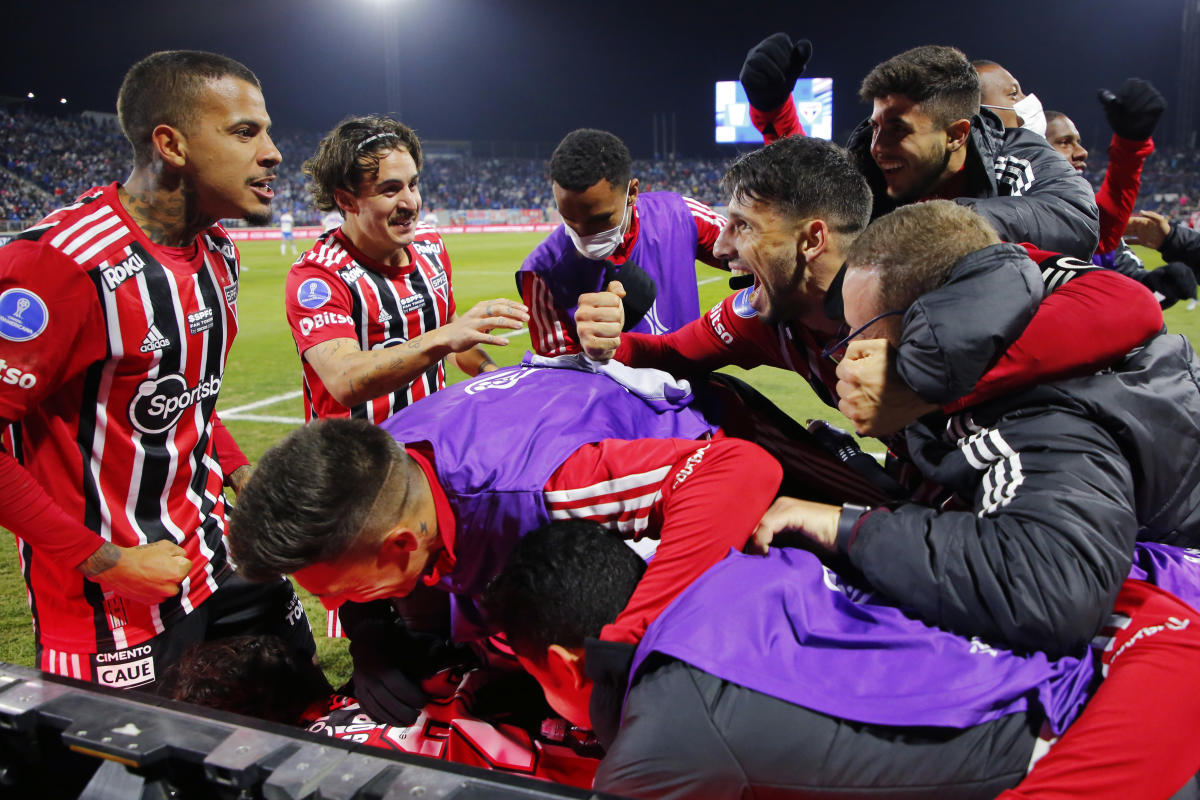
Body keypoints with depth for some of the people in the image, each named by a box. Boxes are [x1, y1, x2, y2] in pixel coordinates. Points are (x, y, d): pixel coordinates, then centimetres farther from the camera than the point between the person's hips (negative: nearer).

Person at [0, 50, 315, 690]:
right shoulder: (69, 260, -24)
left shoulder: (216, 251, 5)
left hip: (217, 550, 8)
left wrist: (244, 477, 6)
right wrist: (108, 562, -20)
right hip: (114, 609, -8)